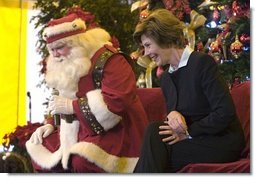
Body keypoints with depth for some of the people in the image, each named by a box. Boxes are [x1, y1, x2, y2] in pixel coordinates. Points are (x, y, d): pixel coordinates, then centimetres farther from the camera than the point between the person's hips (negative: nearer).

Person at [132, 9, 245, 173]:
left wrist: (188, 132, -15)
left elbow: (225, 112, -18)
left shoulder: (202, 62, -11)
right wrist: (172, 114, -7)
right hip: (194, 141, 7)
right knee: (154, 130, -20)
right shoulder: (166, 78, 14)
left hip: (222, 143, -7)